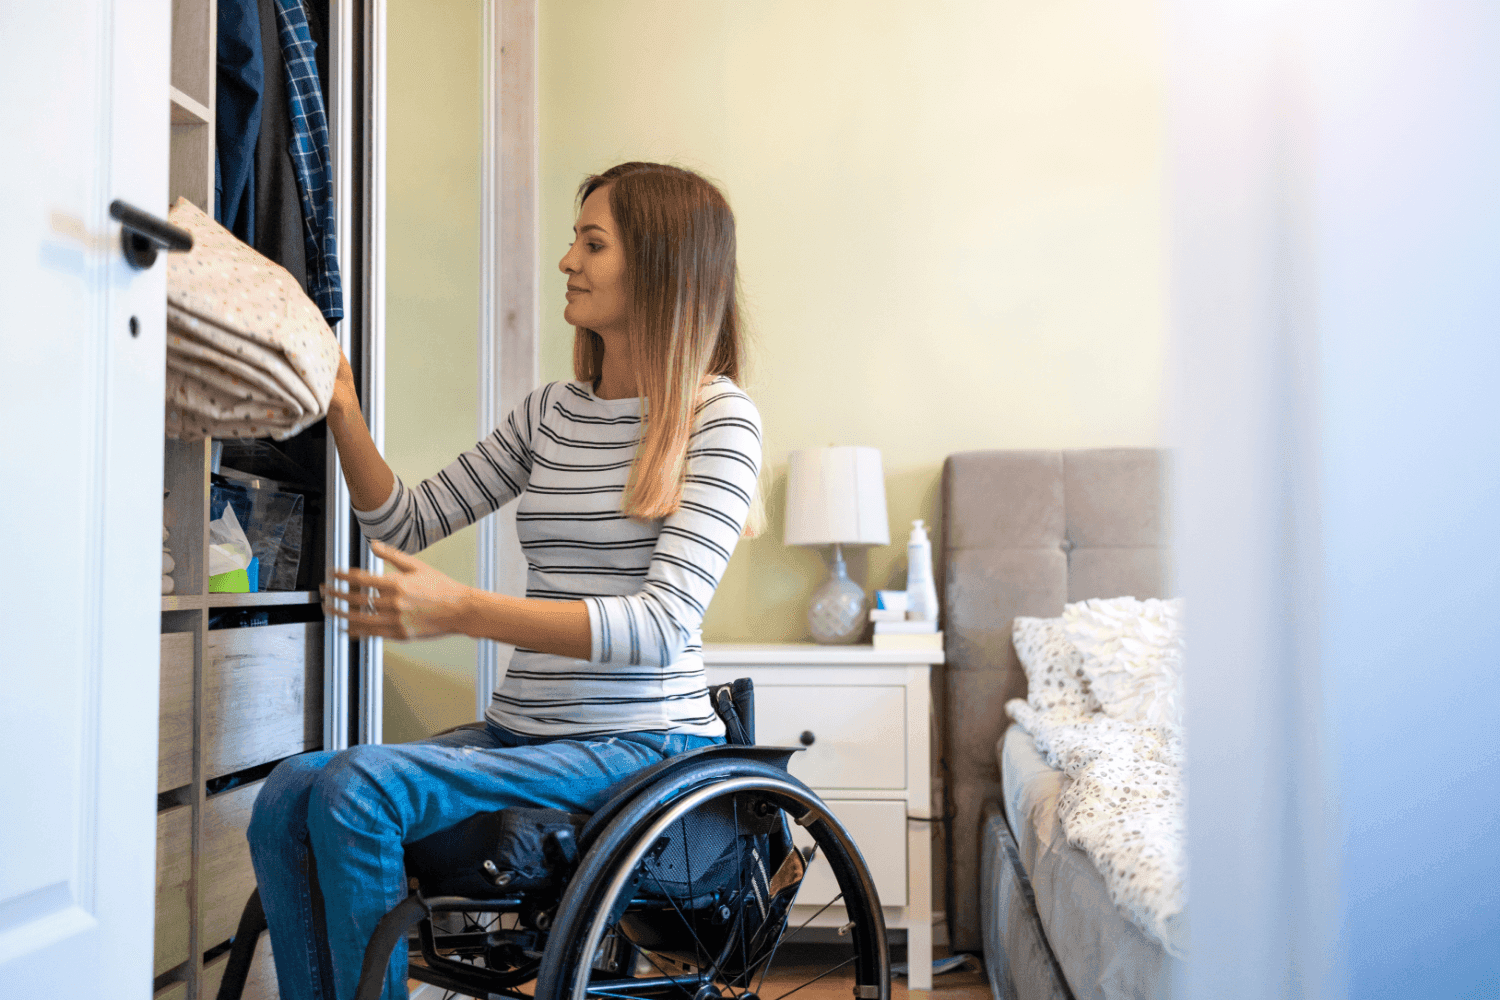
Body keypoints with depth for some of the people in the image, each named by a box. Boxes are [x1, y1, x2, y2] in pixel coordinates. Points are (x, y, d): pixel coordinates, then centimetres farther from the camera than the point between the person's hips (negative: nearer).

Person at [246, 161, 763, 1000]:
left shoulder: (718, 418, -7)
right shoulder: (552, 411, 14)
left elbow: (661, 625, -18)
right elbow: (407, 524, 18)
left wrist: (463, 611, -26)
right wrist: (343, 408, 5)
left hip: (642, 746, -6)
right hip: (523, 734, 6)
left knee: (358, 790, -23)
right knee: (288, 794, -14)